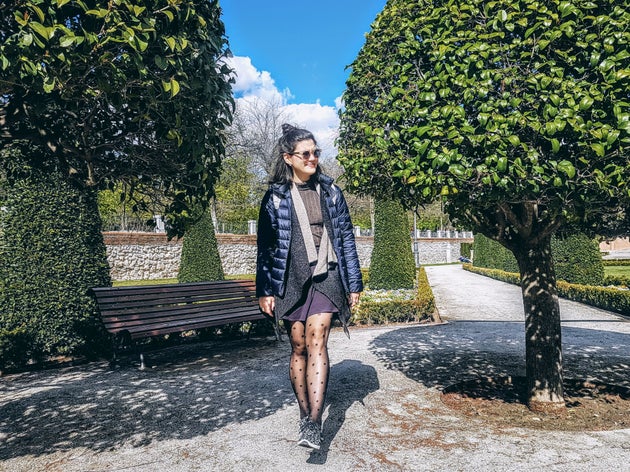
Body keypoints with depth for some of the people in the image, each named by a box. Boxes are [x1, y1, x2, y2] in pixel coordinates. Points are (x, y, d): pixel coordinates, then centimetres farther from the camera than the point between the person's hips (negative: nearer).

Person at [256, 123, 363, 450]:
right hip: (290, 280, 0)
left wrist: (354, 284, 7)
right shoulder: (275, 197, 3)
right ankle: (305, 415, 22)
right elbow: (265, 247, 5)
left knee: (316, 340, -15)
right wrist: (264, 290, 1)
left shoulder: (331, 192, 8)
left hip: (325, 278, 0)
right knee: (298, 347, 6)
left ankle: (314, 424, -14)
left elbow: (346, 239, 9)